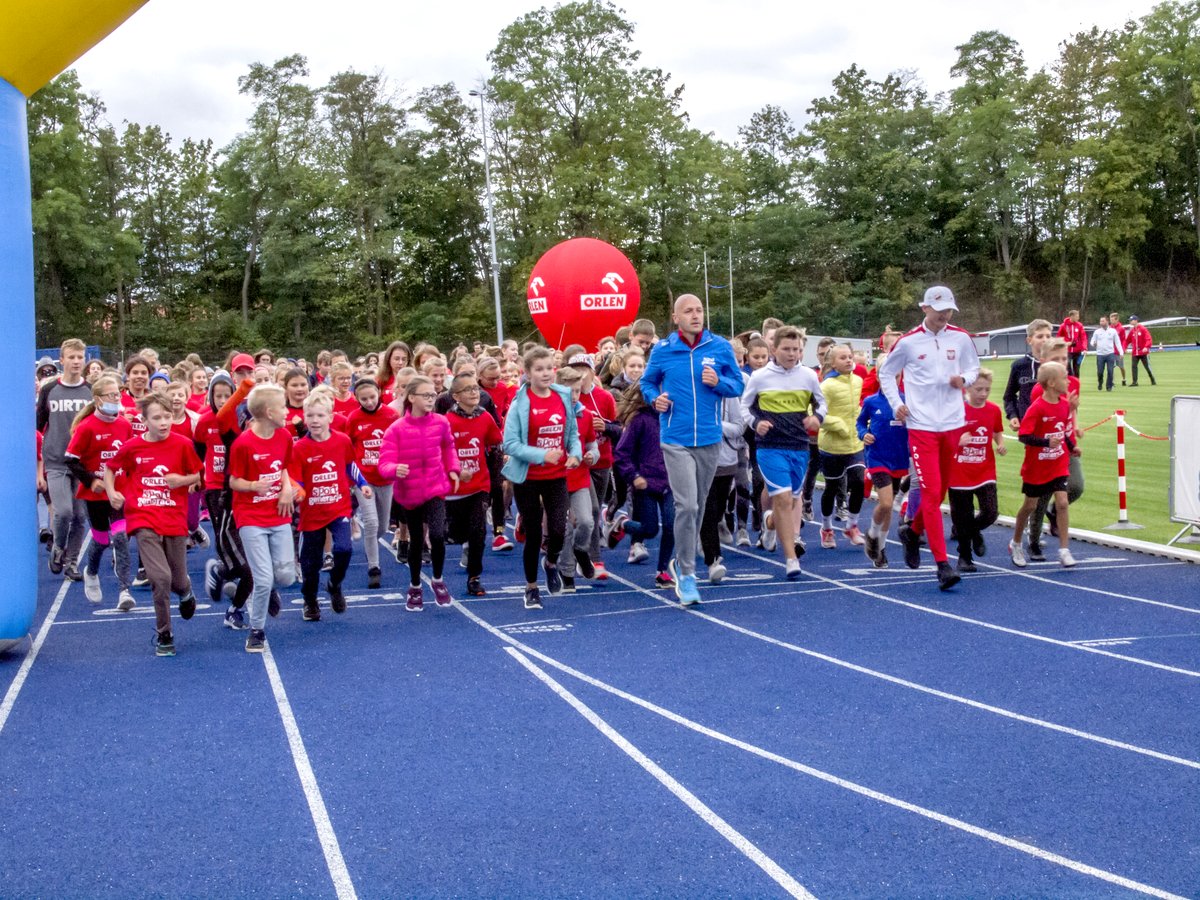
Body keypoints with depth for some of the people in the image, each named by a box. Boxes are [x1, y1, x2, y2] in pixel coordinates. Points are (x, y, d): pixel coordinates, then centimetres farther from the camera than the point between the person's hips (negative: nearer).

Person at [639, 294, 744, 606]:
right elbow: (646, 382, 14)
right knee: (686, 504, -14)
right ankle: (686, 575, -4)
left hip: (709, 439, 3)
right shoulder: (662, 350, -1)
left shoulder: (720, 347, 1)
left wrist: (719, 382, -13)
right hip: (676, 440, -3)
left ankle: (682, 562, 34)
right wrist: (655, 398, -7)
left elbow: (738, 385, 8)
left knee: (699, 505, 14)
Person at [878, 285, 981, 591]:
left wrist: (964, 379, -4)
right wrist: (896, 404, -2)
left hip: (953, 424, 4)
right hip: (921, 426, -3)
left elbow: (973, 367, 18)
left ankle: (913, 532, 40)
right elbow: (886, 373, 11)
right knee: (931, 493, -10)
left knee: (940, 491, 12)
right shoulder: (908, 341, -2)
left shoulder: (960, 338, 5)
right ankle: (942, 564, -9)